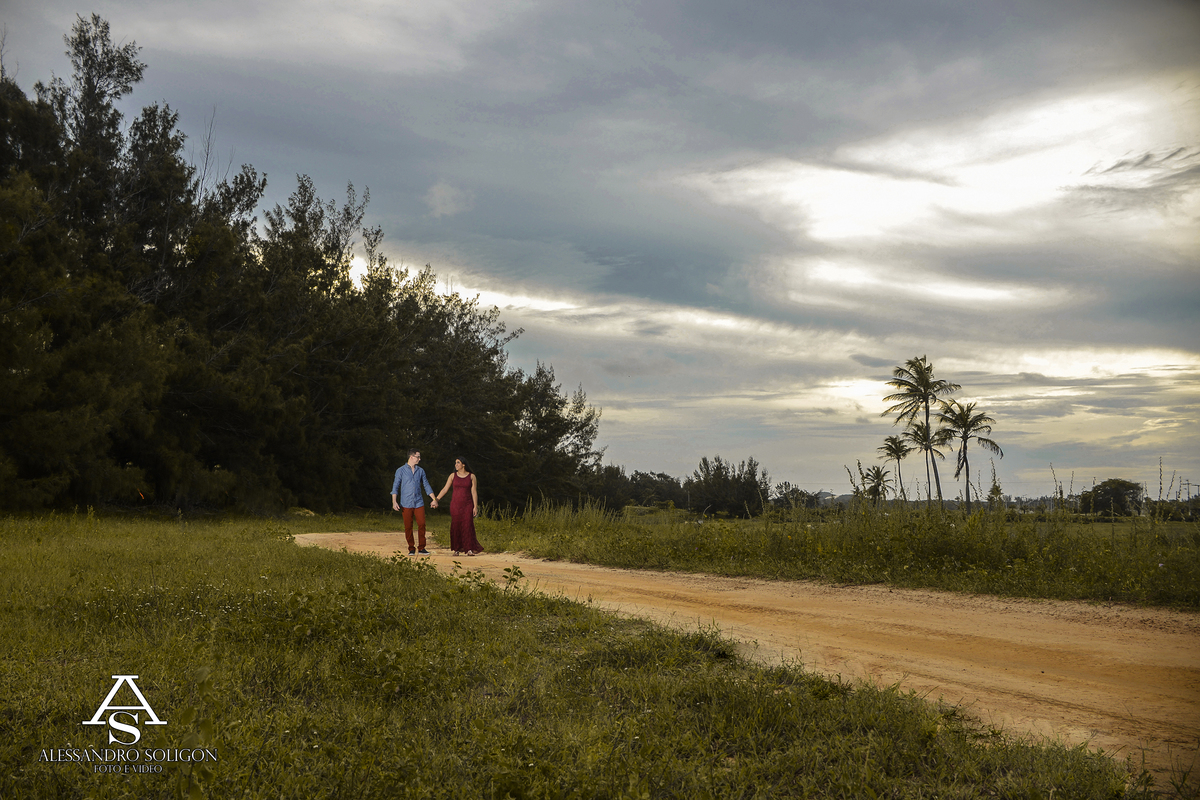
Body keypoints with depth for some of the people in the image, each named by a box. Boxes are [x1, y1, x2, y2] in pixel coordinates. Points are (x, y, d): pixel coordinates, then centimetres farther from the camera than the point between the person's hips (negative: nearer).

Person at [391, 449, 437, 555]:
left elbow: (426, 485, 16)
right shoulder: (401, 471, 1)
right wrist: (394, 502, -11)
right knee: (408, 527, 0)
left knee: (422, 524, -6)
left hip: (419, 503, 3)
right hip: (406, 503, -3)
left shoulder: (420, 471, 12)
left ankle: (422, 548, 3)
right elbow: (395, 487, -1)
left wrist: (434, 499, 13)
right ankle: (411, 549, 9)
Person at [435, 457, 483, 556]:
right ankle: (456, 549, 7)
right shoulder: (453, 475, 5)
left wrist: (475, 506, -5)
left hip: (467, 504, -2)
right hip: (455, 504, 2)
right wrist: (436, 499, -4)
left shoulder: (471, 476, 1)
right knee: (455, 526, -1)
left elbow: (474, 492, 0)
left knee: (467, 525, -10)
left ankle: (469, 549, -10)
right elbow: (445, 489, 5)